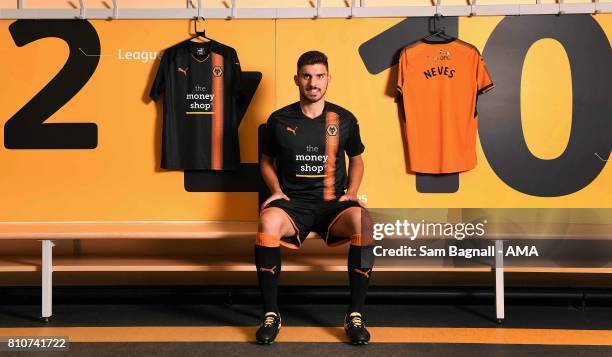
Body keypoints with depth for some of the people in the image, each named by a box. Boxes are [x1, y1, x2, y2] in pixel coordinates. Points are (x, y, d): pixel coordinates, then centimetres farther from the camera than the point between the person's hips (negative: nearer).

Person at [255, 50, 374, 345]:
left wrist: (351, 193, 3)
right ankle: (271, 314, -18)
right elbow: (267, 161, 17)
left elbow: (356, 159, 20)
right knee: (268, 222, -36)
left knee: (363, 223, -34)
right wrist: (276, 191, 0)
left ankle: (355, 315, -18)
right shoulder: (279, 119, 5)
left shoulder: (344, 119, 7)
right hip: (293, 202, 0)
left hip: (334, 202, 1)